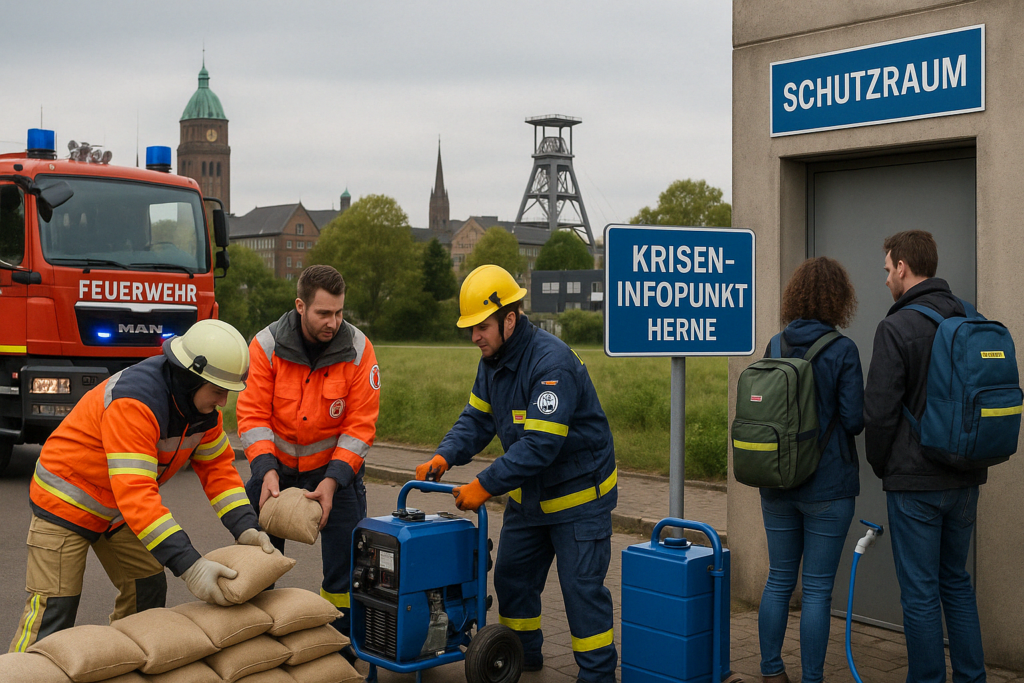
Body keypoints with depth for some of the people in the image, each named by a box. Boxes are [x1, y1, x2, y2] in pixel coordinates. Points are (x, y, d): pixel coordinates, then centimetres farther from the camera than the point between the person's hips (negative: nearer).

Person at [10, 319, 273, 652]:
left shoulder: (201, 400, -9)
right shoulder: (135, 402, -36)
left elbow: (217, 465, 0)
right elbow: (134, 493, -41)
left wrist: (245, 528, -15)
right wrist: (189, 565, -45)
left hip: (118, 511, 8)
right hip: (66, 502, -8)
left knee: (148, 590, 8)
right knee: (53, 611, -9)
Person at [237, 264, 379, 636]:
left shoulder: (358, 349, -15)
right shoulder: (266, 345, -15)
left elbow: (360, 425, -14)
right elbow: (252, 414, -13)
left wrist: (332, 481, -23)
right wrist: (266, 470, -26)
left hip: (335, 465, -1)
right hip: (276, 464, 1)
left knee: (344, 558, -1)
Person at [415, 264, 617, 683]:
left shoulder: (553, 363, -29)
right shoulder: (493, 362, 0)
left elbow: (540, 444, -34)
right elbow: (476, 420, 3)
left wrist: (485, 486, -31)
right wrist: (444, 457, -15)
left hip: (578, 492, -9)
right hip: (528, 492, 9)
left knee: (581, 587, -5)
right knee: (512, 575, 15)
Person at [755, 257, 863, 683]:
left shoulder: (776, 346, 1)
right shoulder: (842, 351, -13)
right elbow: (854, 420, -14)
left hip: (777, 483, 5)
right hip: (827, 484, -5)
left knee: (778, 580, 15)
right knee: (817, 589, 4)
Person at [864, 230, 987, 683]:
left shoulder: (897, 327, -15)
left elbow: (880, 411, -16)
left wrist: (881, 465, 0)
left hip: (915, 481, -7)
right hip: (966, 478, 7)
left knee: (920, 593, 2)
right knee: (957, 582, 19)